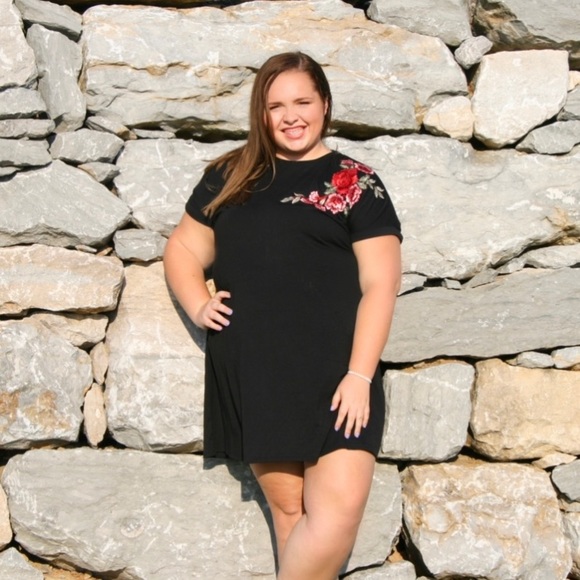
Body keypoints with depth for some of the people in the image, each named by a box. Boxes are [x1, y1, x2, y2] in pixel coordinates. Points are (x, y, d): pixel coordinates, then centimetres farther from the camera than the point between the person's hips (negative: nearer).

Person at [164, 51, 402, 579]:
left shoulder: (356, 183, 4)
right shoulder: (229, 176, 14)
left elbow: (379, 284, -2)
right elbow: (184, 248, 21)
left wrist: (359, 375, -12)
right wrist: (198, 304, 1)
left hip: (331, 372, -2)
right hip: (248, 373, 3)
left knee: (339, 511, -12)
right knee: (289, 510, 7)